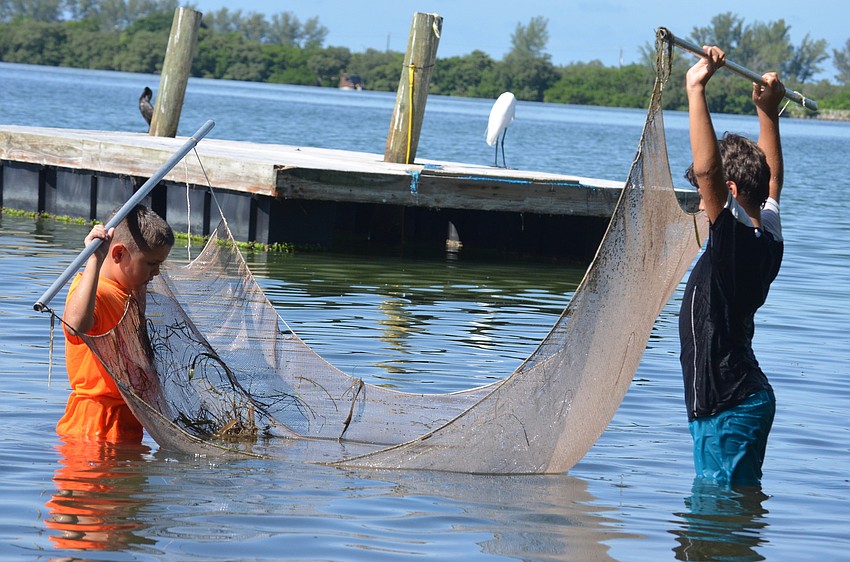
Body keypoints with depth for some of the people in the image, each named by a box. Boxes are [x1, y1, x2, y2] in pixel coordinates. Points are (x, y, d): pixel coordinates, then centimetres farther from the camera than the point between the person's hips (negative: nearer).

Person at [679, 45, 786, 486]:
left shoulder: (734, 238, -17)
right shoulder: (768, 239, 9)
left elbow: (707, 167, -31)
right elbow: (772, 179, 28)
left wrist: (696, 90, -31)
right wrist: (767, 112, 32)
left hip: (727, 407, -10)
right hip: (750, 397, 10)